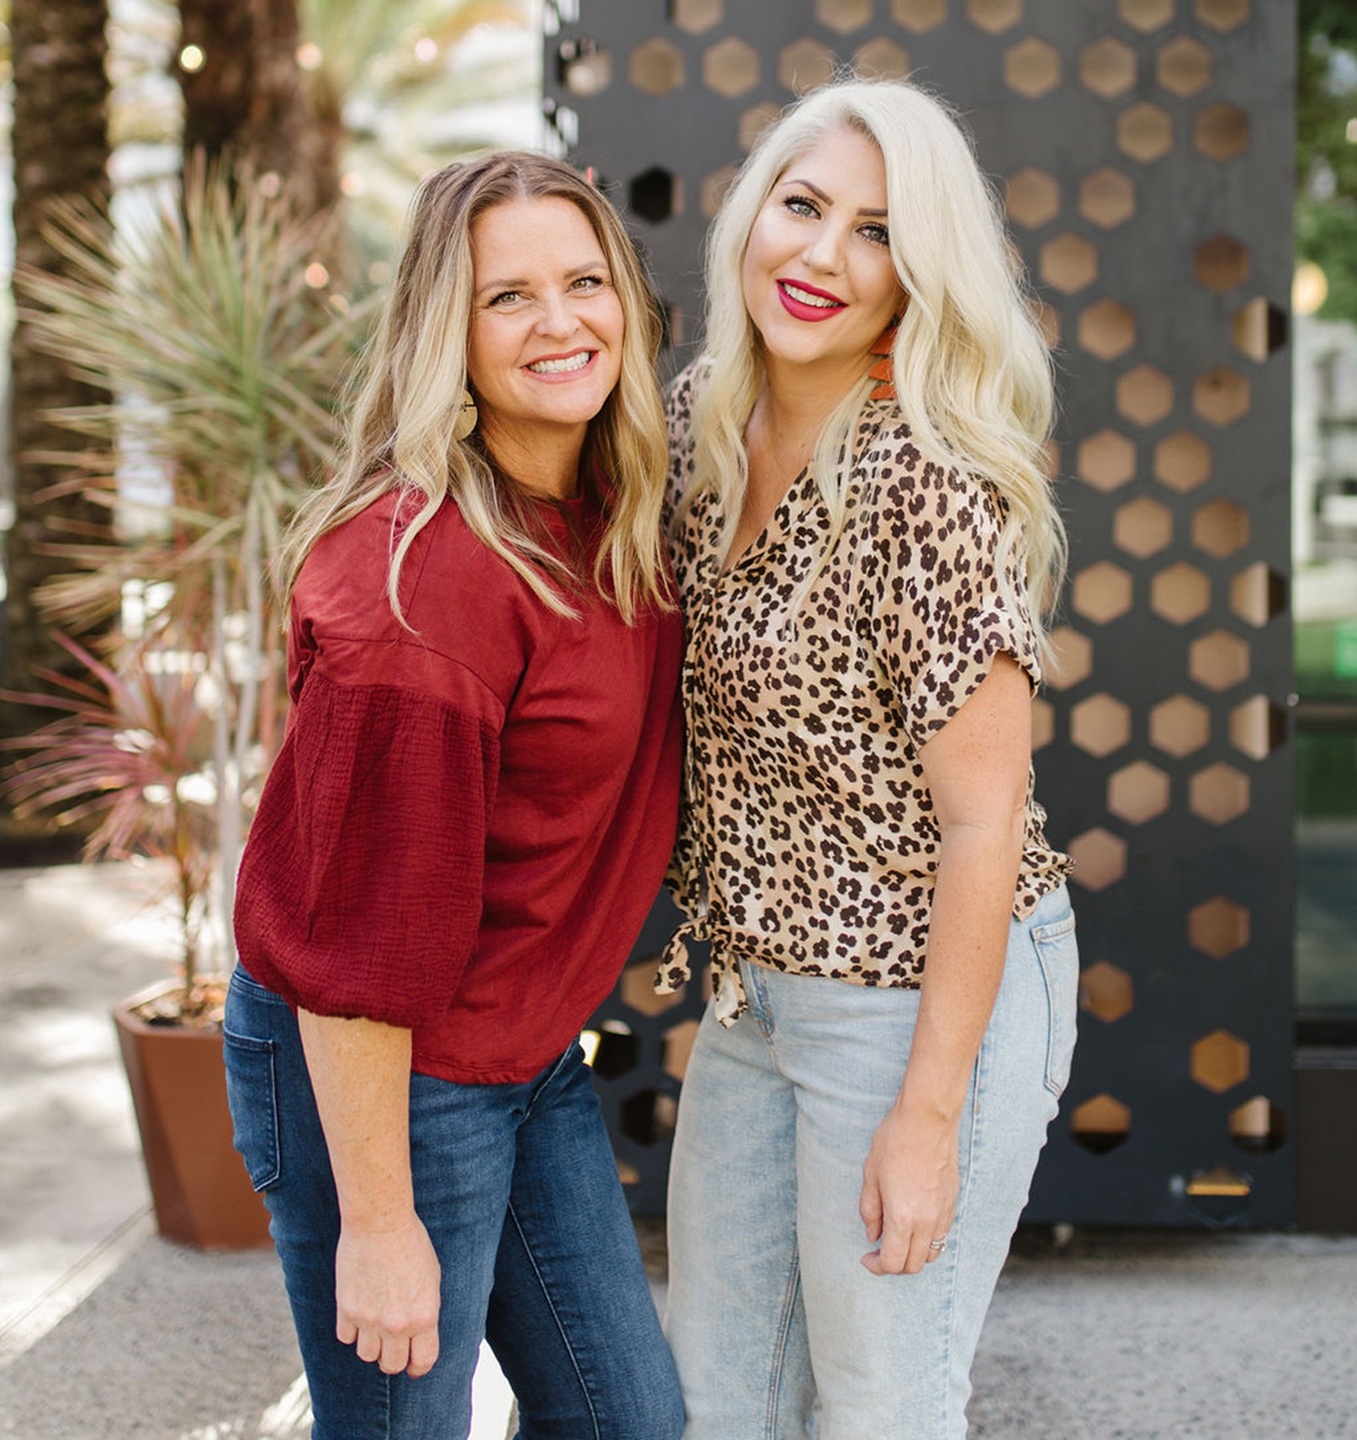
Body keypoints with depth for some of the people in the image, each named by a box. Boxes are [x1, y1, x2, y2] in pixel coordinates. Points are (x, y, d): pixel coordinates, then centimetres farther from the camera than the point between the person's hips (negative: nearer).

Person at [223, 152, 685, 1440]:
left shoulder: (616, 518, 1)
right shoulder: (425, 574, -26)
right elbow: (361, 931, -25)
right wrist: (377, 1221, -21)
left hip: (531, 1057, 9)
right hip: (369, 1077, -9)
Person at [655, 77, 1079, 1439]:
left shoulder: (927, 483, -24)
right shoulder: (698, 420, -1)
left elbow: (985, 822, -21)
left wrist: (928, 1111, -19)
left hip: (924, 1002, -7)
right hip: (756, 992, 8)